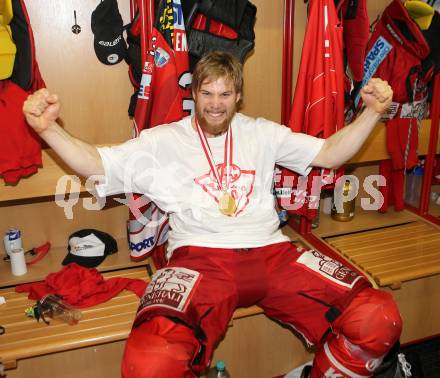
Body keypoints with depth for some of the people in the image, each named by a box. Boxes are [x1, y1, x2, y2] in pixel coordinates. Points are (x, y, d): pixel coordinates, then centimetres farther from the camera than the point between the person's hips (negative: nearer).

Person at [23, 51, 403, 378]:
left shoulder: (261, 133, 21)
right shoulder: (164, 141, 14)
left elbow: (329, 153, 20)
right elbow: (98, 164, 7)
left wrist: (372, 112, 7)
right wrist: (48, 129, -9)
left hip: (271, 252, 3)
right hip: (200, 258, -2)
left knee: (379, 322, -18)